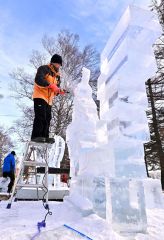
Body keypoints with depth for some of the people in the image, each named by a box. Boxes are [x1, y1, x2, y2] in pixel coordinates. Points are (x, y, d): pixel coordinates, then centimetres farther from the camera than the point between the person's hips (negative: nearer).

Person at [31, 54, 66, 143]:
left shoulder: (57, 75, 22)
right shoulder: (44, 69, -1)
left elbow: (56, 88, 21)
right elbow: (38, 80, -18)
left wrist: (59, 91, -2)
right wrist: (50, 85, -25)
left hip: (49, 99, 8)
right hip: (40, 97, -7)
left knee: (47, 118, 1)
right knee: (40, 116, -15)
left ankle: (44, 136, 5)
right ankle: (36, 136, -13)